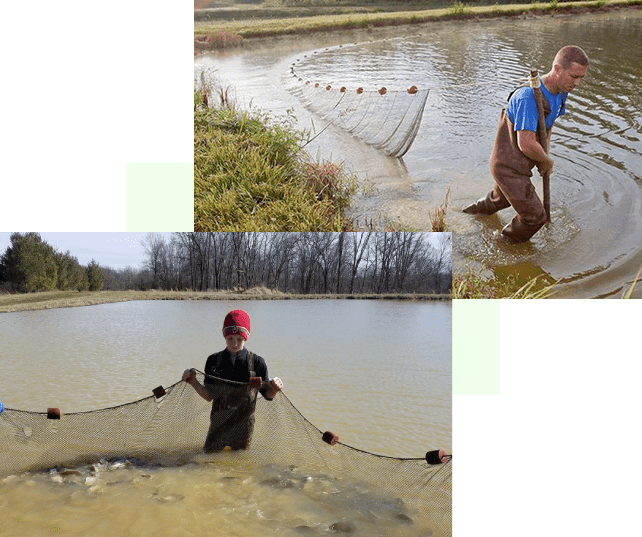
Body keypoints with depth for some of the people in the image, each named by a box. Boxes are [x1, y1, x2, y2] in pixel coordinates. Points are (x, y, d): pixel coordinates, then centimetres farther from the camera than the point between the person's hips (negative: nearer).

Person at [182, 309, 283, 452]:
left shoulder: (257, 363, -6)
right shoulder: (214, 361, 0)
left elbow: (268, 395, 1)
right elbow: (209, 396, 4)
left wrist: (275, 389, -20)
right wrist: (193, 382, -10)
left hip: (243, 424, -1)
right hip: (218, 424, 2)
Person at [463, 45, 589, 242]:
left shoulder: (560, 92, -2)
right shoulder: (527, 97, -33)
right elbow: (526, 144, -35)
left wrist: (544, 156, 6)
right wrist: (548, 161, -15)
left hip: (521, 164, 9)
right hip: (508, 168, -9)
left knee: (502, 199, 34)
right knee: (534, 217, -2)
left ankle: (478, 210, 64)